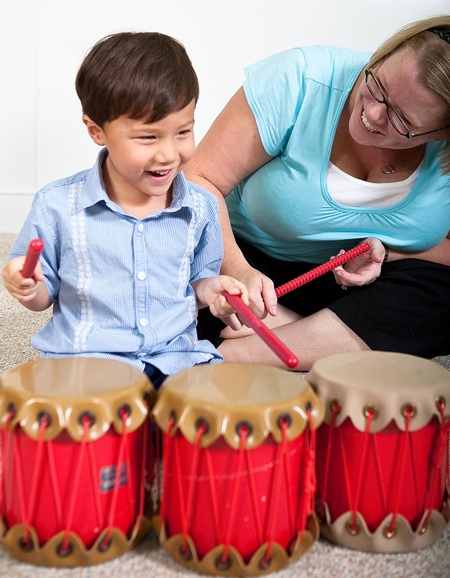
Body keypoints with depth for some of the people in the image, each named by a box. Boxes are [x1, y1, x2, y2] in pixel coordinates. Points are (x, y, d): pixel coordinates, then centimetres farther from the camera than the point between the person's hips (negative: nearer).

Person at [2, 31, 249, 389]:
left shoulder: (201, 208, 4)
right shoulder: (58, 206, -3)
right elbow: (45, 294, 8)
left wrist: (208, 289, -3)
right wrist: (30, 289, -15)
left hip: (176, 358, 3)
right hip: (84, 359, -2)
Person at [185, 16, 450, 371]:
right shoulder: (302, 81, -24)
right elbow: (200, 180, -23)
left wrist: (386, 255, -24)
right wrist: (237, 270, -37)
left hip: (364, 288, 2)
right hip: (254, 263, -1)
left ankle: (239, 355, -28)